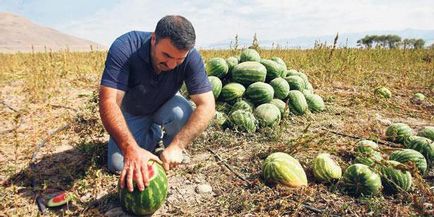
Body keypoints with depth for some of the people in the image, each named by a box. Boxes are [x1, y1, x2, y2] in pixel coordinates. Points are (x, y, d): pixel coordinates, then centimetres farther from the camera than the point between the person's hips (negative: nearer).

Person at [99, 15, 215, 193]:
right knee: (117, 166, -8)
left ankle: (168, 144, 2)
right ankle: (154, 133, 18)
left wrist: (177, 146, -43)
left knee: (183, 114, -32)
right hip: (132, 112, 0)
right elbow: (109, 103, -40)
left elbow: (207, 106, -32)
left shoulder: (191, 57, -31)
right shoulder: (124, 48, -34)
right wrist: (131, 149, -55)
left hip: (164, 107, 0)